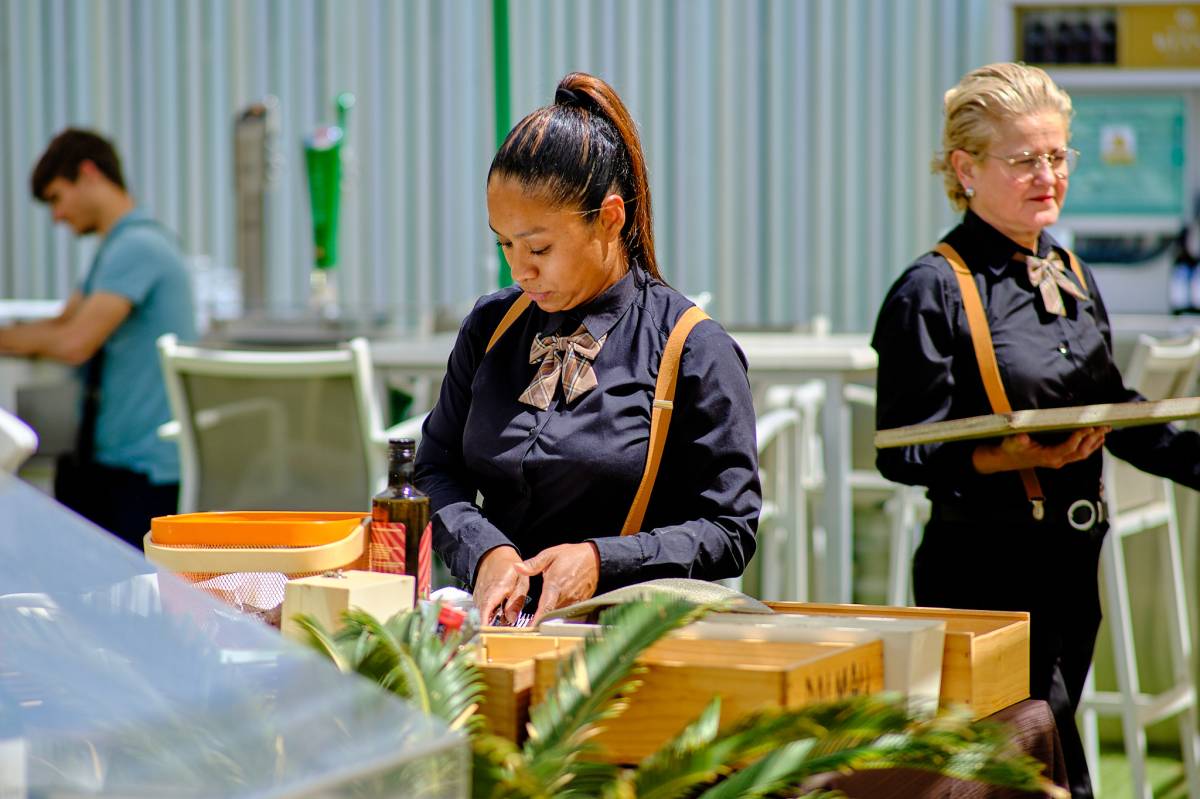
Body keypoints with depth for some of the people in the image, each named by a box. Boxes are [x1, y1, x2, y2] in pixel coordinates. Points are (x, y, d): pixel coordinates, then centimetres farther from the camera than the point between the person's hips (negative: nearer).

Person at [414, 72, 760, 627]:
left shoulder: (696, 351, -1)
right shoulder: (490, 325, 14)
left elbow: (728, 529, 0)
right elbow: (436, 469, 15)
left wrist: (601, 560, -14)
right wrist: (486, 553, -5)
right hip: (496, 624, 4)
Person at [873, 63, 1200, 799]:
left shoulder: (1070, 275, 14)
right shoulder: (933, 291, -9)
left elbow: (1114, 411, 20)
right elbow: (904, 453, -13)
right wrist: (1019, 457, -26)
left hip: (1072, 564, 7)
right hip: (984, 569, -7)